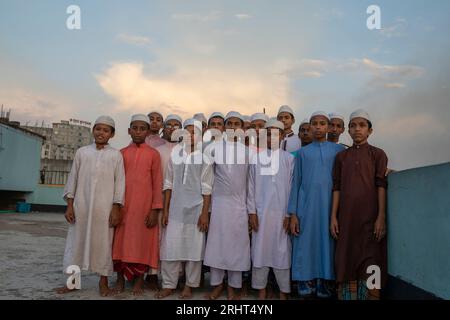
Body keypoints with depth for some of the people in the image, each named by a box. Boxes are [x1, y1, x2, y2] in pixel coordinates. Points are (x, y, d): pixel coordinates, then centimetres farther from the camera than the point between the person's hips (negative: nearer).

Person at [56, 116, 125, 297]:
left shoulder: (116, 155, 3)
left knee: (103, 243, 3)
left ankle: (103, 281, 17)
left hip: (105, 208, -2)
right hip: (81, 206, 2)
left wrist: (116, 208, -5)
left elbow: (119, 182, 0)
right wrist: (70, 205, 3)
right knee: (76, 241, 7)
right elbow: (73, 179, 9)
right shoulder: (82, 152, 9)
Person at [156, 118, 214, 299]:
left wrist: (205, 213, -7)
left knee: (194, 248, 5)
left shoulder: (205, 158, -1)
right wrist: (165, 210, 4)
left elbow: (206, 189, -3)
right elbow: (168, 185, 8)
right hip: (175, 209, 3)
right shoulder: (175, 156, 7)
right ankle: (169, 285, 19)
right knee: (170, 247, 4)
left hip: (195, 209, -2)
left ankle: (189, 285, 21)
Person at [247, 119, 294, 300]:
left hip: (281, 213, -1)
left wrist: (289, 214, -4)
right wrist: (252, 212, -1)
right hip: (260, 212, 1)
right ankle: (261, 289, 19)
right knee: (260, 250, 6)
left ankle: (284, 291, 17)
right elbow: (251, 186, 4)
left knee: (282, 251, 4)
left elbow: (292, 188, 0)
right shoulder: (257, 158, 4)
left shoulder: (289, 159, 1)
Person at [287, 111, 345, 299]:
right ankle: (306, 286, 9)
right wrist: (292, 214, 1)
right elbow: (296, 183, 9)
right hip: (306, 207, 1)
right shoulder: (302, 152, 12)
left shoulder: (339, 150, 10)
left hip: (330, 206, 0)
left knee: (327, 245, 0)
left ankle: (323, 285, 11)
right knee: (306, 246, 0)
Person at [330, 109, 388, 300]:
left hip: (370, 216, -2)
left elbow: (381, 185, -1)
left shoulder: (377, 154, 5)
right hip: (346, 217, 3)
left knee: (370, 265, -2)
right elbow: (336, 187, 8)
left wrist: (381, 217, -9)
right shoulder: (341, 156, 12)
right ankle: (347, 296, 12)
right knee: (347, 263, 5)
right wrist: (333, 216, 2)